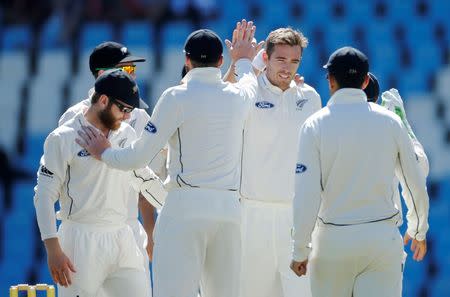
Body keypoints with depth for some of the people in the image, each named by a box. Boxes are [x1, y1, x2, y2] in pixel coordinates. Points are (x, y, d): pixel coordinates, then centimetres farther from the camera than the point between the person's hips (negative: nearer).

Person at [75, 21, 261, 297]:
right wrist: (244, 61, 61)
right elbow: (251, 83, 39)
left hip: (186, 206, -5)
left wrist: (104, 152, 18)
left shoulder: (177, 97, -3)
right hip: (229, 209, 5)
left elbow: (139, 156, -1)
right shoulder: (238, 96, 11)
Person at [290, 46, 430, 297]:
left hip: (333, 239, -1)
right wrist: (418, 230, 25)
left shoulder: (316, 125, -3)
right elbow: (417, 184, 8)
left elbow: (307, 194, -8)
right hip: (382, 237, 1)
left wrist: (300, 250, -2)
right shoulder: (390, 121, 2)